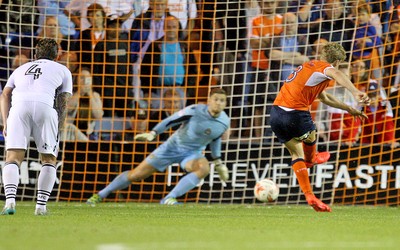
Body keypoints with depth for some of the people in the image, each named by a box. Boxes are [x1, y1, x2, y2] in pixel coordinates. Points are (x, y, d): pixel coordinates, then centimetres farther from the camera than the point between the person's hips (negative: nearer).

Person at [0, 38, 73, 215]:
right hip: (44, 105, -1)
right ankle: (41, 205, -1)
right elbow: (63, 104, 17)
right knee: (49, 160, 11)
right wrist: (57, 132, 16)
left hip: (19, 106, 1)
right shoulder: (62, 70, 29)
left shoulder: (21, 69, 35)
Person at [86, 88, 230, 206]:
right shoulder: (195, 111, -23)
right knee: (136, 175, 0)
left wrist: (218, 162, 17)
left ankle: (169, 199, -31)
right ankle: (100, 195, 18)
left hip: (192, 153, 3)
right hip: (172, 147, -3)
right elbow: (171, 120, -14)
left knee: (204, 169, -34)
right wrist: (152, 133, -24)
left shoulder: (224, 122, -9)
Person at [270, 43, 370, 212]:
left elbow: (324, 97, 39)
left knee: (296, 153, 18)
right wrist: (355, 93, -47)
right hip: (296, 114, -8)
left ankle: (309, 196, 14)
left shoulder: (310, 66, 25)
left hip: (276, 111, 8)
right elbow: (336, 75, -31)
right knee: (311, 136, 25)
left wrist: (349, 109, 44)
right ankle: (310, 160, 55)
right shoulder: (325, 67, -3)